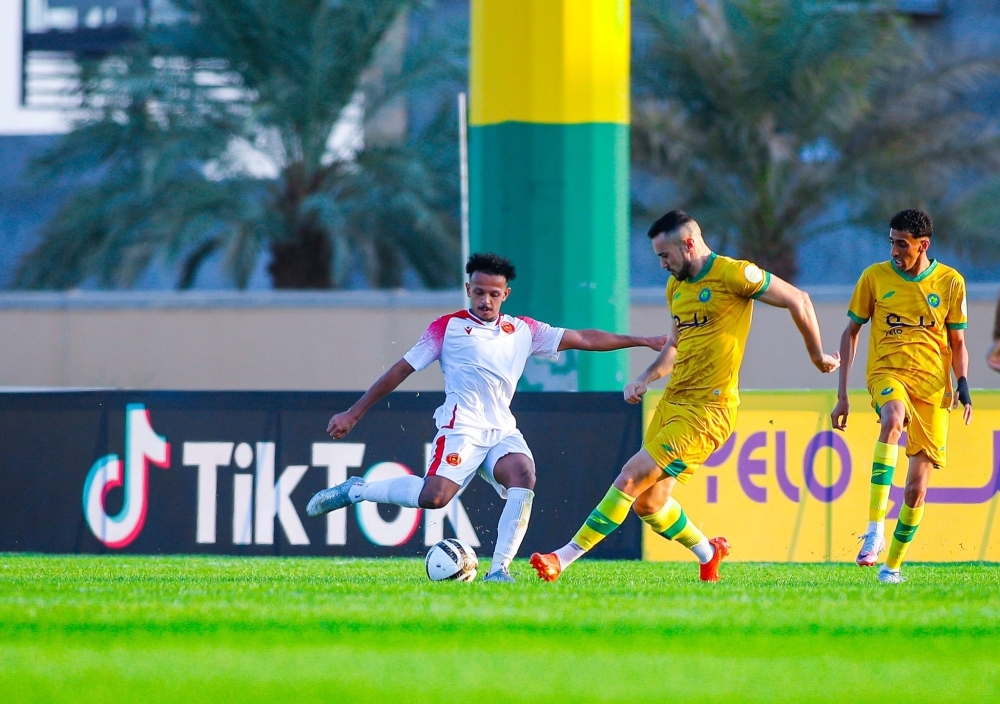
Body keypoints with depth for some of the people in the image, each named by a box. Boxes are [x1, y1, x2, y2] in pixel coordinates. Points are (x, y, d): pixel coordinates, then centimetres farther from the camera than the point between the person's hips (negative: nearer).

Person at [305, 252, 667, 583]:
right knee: (434, 496, -27)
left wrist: (642, 341, 12)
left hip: (502, 430, 4)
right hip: (462, 427, -4)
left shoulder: (523, 331, 16)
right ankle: (356, 491, -5)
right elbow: (400, 370, 7)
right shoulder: (448, 327, 6)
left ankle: (498, 570, -24)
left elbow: (583, 339, 16)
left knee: (523, 477, -27)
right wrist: (353, 413, 6)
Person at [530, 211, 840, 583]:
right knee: (648, 503, 10)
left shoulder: (733, 275, -10)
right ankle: (708, 552, 33)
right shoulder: (676, 287, 14)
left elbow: (798, 300, -3)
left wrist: (817, 355, 6)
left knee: (631, 479, -14)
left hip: (706, 410, -9)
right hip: (672, 402, 9)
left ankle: (564, 558, -12)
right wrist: (644, 379, 9)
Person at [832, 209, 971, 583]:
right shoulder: (874, 277, 3)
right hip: (888, 373, -2)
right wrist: (842, 395, 6)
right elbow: (851, 332, 11)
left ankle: (892, 566, 16)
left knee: (917, 488, -1)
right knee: (894, 419, -38)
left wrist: (962, 386, -3)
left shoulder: (950, 282, 5)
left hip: (932, 384, 2)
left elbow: (957, 343, 13)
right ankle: (875, 528, -45)